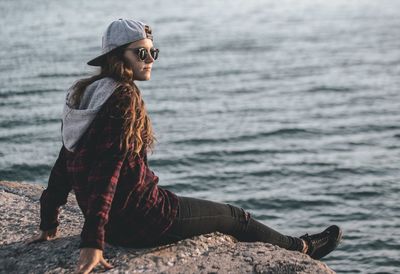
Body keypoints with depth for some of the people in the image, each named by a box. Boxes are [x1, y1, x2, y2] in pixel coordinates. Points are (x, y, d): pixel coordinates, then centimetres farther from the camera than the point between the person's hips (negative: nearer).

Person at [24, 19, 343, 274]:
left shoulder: (84, 93, 7)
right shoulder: (124, 97, -21)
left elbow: (66, 163, 11)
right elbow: (107, 169, -28)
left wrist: (49, 224, 16)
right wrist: (93, 241, -31)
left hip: (114, 220, 10)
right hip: (141, 218, -10)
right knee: (236, 217, 13)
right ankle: (302, 249, 38)